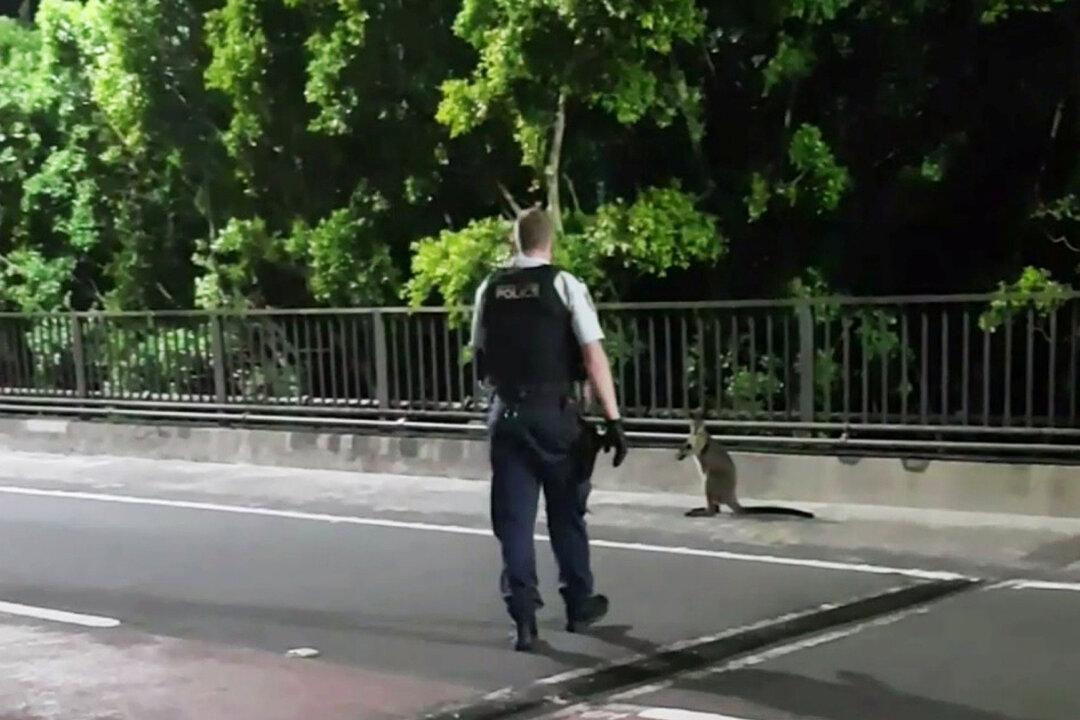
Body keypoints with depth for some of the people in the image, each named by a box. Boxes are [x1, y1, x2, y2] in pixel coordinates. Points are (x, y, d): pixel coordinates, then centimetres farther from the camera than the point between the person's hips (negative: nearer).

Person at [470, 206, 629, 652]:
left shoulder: (489, 290, 5)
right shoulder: (564, 285, -5)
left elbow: (480, 357, 12)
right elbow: (594, 356, -12)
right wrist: (613, 419, -11)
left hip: (506, 413, 2)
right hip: (556, 413, -2)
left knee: (513, 517, 7)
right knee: (566, 512, 15)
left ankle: (523, 617, 3)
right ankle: (579, 604, 29)